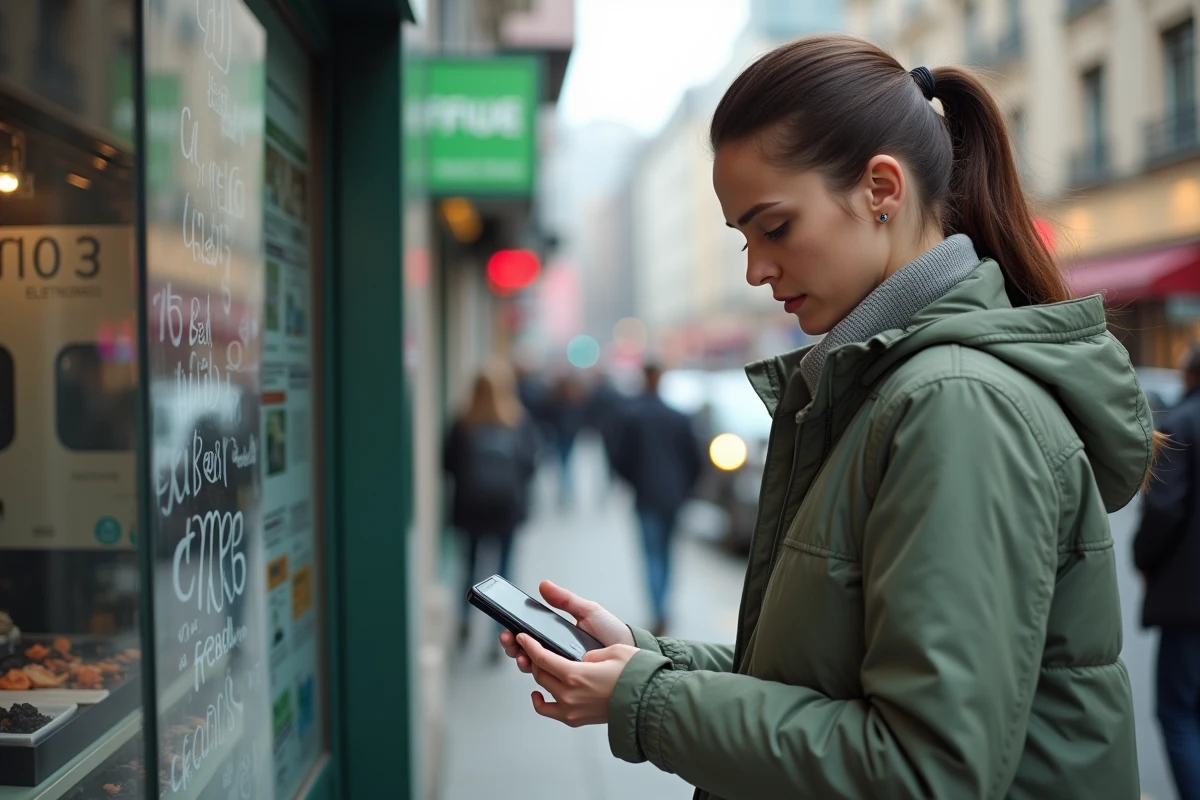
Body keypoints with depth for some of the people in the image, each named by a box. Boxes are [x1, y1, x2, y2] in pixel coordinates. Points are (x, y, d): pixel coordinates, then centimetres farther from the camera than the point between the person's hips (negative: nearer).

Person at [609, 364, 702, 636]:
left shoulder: (630, 414, -7)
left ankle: (660, 614, -16)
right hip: (674, 495, 4)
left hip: (647, 494, -4)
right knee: (665, 551, 17)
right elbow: (694, 459, 5)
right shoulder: (678, 417, 4)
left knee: (653, 554, -4)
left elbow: (619, 458, -7)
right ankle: (660, 609, 24)